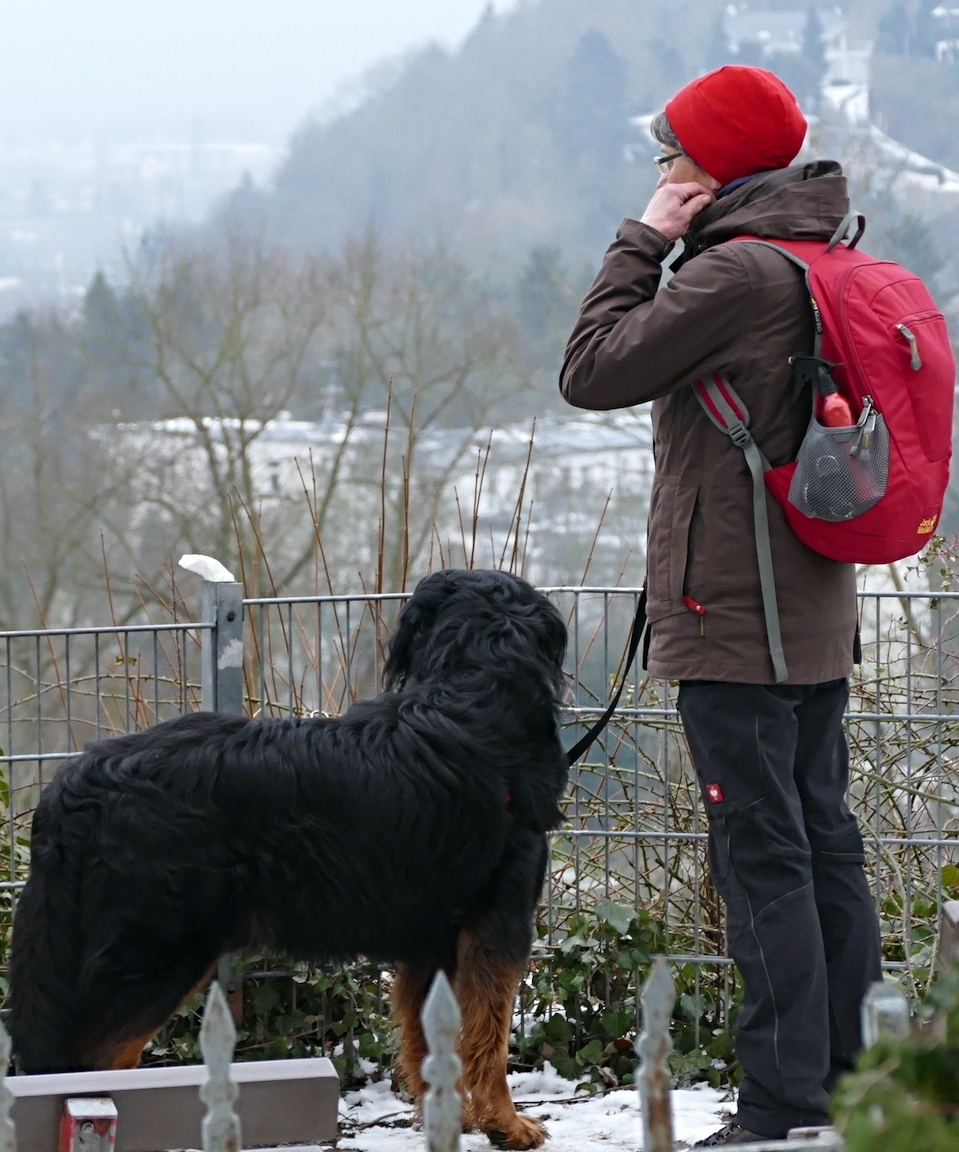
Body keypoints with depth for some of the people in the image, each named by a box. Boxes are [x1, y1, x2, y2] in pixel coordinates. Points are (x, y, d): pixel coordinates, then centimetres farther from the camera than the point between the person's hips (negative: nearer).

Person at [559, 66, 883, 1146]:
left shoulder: (737, 274, -16)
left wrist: (642, 241, -6)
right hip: (818, 619, 9)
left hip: (734, 621, -9)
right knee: (824, 842, 11)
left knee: (763, 853, -8)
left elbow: (593, 372, -12)